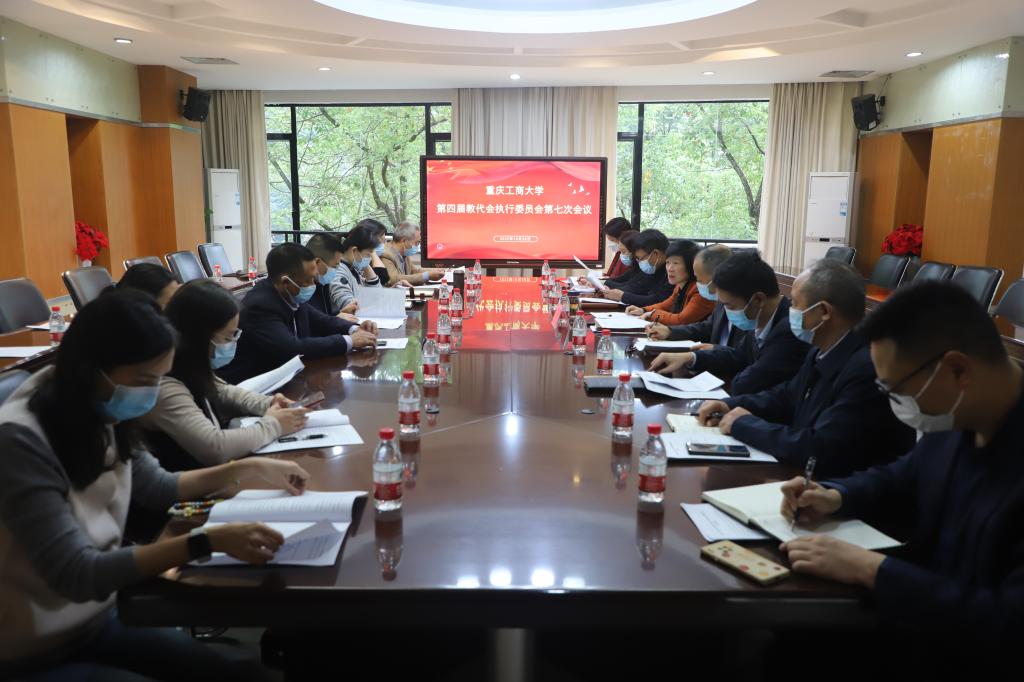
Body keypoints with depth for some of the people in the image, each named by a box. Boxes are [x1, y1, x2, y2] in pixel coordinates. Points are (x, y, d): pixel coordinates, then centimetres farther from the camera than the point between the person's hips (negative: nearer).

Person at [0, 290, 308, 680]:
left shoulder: (98, 420, -5)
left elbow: (156, 487, 14)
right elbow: (77, 575, -30)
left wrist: (250, 469, 5)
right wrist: (209, 541, -36)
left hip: (100, 620, 7)